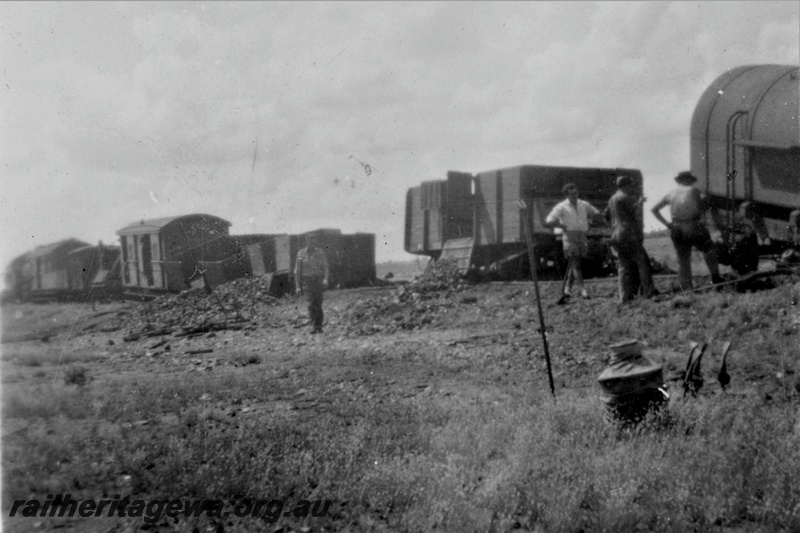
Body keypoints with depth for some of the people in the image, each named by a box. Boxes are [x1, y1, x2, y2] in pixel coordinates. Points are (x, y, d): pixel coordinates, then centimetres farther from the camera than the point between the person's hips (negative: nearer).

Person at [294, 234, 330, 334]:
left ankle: (319, 326, 13)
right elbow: (297, 271, 7)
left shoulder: (320, 253, 2)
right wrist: (298, 286, 4)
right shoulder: (301, 254, 1)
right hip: (307, 281, -1)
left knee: (318, 304, 0)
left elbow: (325, 267, -2)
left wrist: (325, 278, -21)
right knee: (311, 303, -16)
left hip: (318, 280, 1)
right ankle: (314, 326, -15)